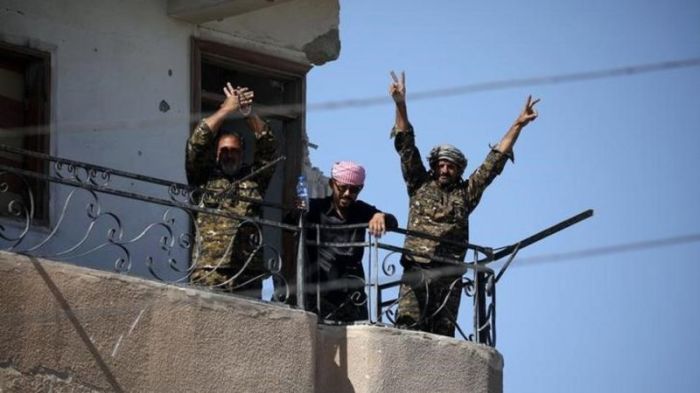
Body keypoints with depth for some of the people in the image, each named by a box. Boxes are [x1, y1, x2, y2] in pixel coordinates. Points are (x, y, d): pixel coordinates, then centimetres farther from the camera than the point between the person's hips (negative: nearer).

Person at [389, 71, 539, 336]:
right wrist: (400, 106, 3)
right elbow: (406, 147, 11)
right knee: (408, 327, -17)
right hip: (416, 271, -2)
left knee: (443, 334, -4)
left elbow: (495, 161, 20)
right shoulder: (420, 186, 16)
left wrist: (517, 126, 18)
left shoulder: (465, 193, 20)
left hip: (449, 275, 2)